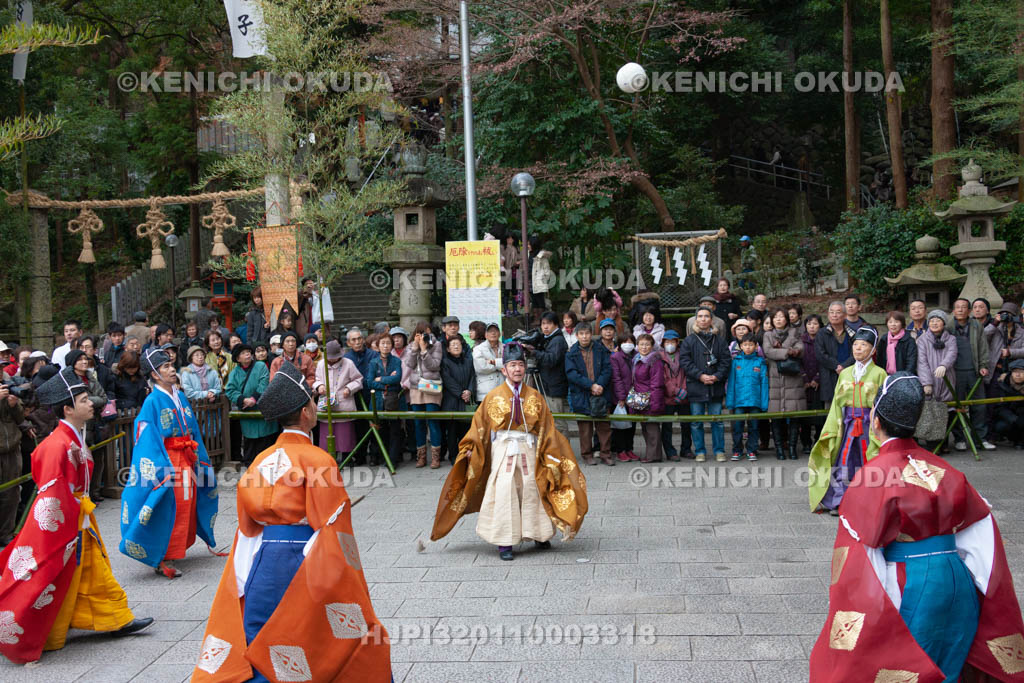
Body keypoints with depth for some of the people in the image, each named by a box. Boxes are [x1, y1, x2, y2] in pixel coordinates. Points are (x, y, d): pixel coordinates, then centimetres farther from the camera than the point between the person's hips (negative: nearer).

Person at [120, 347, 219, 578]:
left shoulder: (179, 397, 10)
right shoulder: (153, 401, -11)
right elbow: (148, 438, -15)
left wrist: (198, 459, 14)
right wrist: (162, 469, -21)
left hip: (186, 460, 7)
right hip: (166, 461, -7)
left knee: (186, 506, 12)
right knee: (169, 509, -5)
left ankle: (174, 551, 25)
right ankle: (163, 560, 4)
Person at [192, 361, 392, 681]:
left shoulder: (261, 461, 6)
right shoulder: (317, 461, -12)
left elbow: (248, 525, 11)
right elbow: (331, 529, -12)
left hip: (263, 564, 6)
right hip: (303, 565, -6)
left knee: (262, 650, 15)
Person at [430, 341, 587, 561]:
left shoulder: (534, 397, 3)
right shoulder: (494, 397, 0)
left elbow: (546, 427, 5)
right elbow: (480, 424, 2)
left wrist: (551, 455, 0)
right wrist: (472, 449, -6)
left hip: (528, 450, 2)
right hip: (503, 450, -1)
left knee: (531, 491, 7)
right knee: (504, 493, -6)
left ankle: (539, 534, 24)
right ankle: (504, 543, -1)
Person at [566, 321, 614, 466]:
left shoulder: (601, 350, 5)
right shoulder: (571, 354, 2)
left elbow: (607, 369, 0)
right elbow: (572, 374, -8)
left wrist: (600, 385, -16)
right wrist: (591, 385, -16)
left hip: (601, 393, 1)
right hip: (581, 396, -1)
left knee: (604, 426, 3)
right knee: (585, 427, 5)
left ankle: (606, 454, 13)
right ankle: (587, 454, 16)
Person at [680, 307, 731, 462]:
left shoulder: (719, 341, 8)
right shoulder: (689, 341, 4)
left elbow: (726, 361, 4)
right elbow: (685, 361, -4)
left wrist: (717, 376, -12)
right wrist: (700, 376, -14)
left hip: (715, 387, 1)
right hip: (696, 387, -1)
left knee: (717, 420, 5)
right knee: (696, 422, 4)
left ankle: (719, 450, 15)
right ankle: (700, 451, 14)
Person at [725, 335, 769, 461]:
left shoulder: (760, 362, 1)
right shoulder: (736, 361, 3)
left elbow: (764, 382, 0)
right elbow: (731, 381, 3)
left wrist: (764, 403, -5)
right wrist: (730, 401, -2)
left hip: (754, 401, 0)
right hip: (739, 400, 0)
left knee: (753, 426, 7)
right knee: (737, 426, 1)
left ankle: (751, 451, 18)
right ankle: (737, 451, 14)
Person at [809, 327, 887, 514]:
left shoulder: (879, 374, -3)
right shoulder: (845, 374, 9)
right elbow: (837, 403, 10)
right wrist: (833, 428, 4)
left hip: (870, 423, -3)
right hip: (847, 423, 3)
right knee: (843, 461, 0)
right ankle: (840, 502, 7)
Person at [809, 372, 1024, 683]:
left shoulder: (873, 476, -16)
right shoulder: (943, 469, 3)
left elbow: (860, 559, -16)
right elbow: (982, 536, 5)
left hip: (909, 587, -6)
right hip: (957, 583, 6)